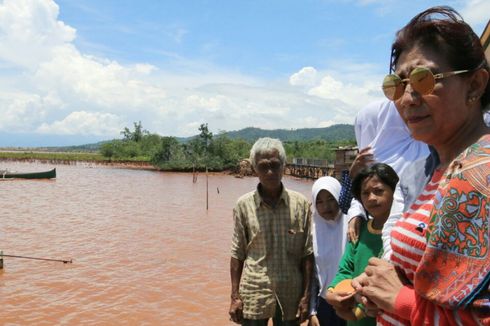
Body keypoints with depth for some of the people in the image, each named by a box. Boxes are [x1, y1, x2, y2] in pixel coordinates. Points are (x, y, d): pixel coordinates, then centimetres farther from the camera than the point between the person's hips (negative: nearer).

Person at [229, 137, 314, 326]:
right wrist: (235, 296, 0)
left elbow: (307, 254, 0)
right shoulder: (244, 205, -4)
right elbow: (237, 254, 1)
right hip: (254, 296, 0)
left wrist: (306, 296, -2)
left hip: (290, 296, 0)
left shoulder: (301, 204, -4)